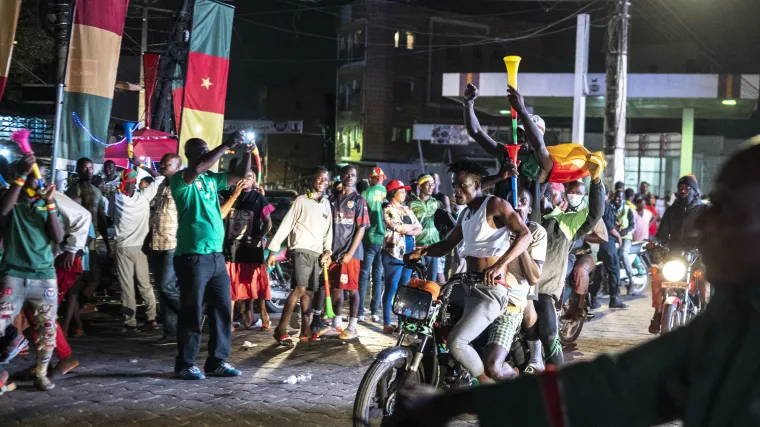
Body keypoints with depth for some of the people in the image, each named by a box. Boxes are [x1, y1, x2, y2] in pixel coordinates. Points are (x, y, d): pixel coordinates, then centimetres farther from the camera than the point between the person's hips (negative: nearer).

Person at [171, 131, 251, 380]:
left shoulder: (212, 180, 14)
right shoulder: (181, 179, -5)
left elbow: (241, 175, 17)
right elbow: (198, 168, -24)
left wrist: (247, 152, 2)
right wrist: (226, 146, -21)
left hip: (217, 256, 7)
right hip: (192, 256, -7)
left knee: (222, 310, 9)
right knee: (192, 313, -1)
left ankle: (217, 361, 17)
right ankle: (185, 364, 10)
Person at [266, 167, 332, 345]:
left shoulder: (326, 204, 17)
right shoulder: (301, 200, 0)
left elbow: (328, 230, 18)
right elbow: (286, 225, -3)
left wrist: (327, 251, 2)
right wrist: (273, 250, -8)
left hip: (317, 253, 6)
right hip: (301, 250, -6)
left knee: (308, 292, 8)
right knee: (300, 288, -18)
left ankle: (305, 330, 12)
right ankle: (281, 329, -16)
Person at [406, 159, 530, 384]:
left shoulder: (494, 205, -9)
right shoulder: (466, 213, 17)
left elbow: (524, 234, -21)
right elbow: (447, 245, 24)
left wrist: (499, 265, -35)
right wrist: (422, 252, 3)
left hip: (491, 291, -10)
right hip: (468, 289, 10)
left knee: (456, 342, -22)